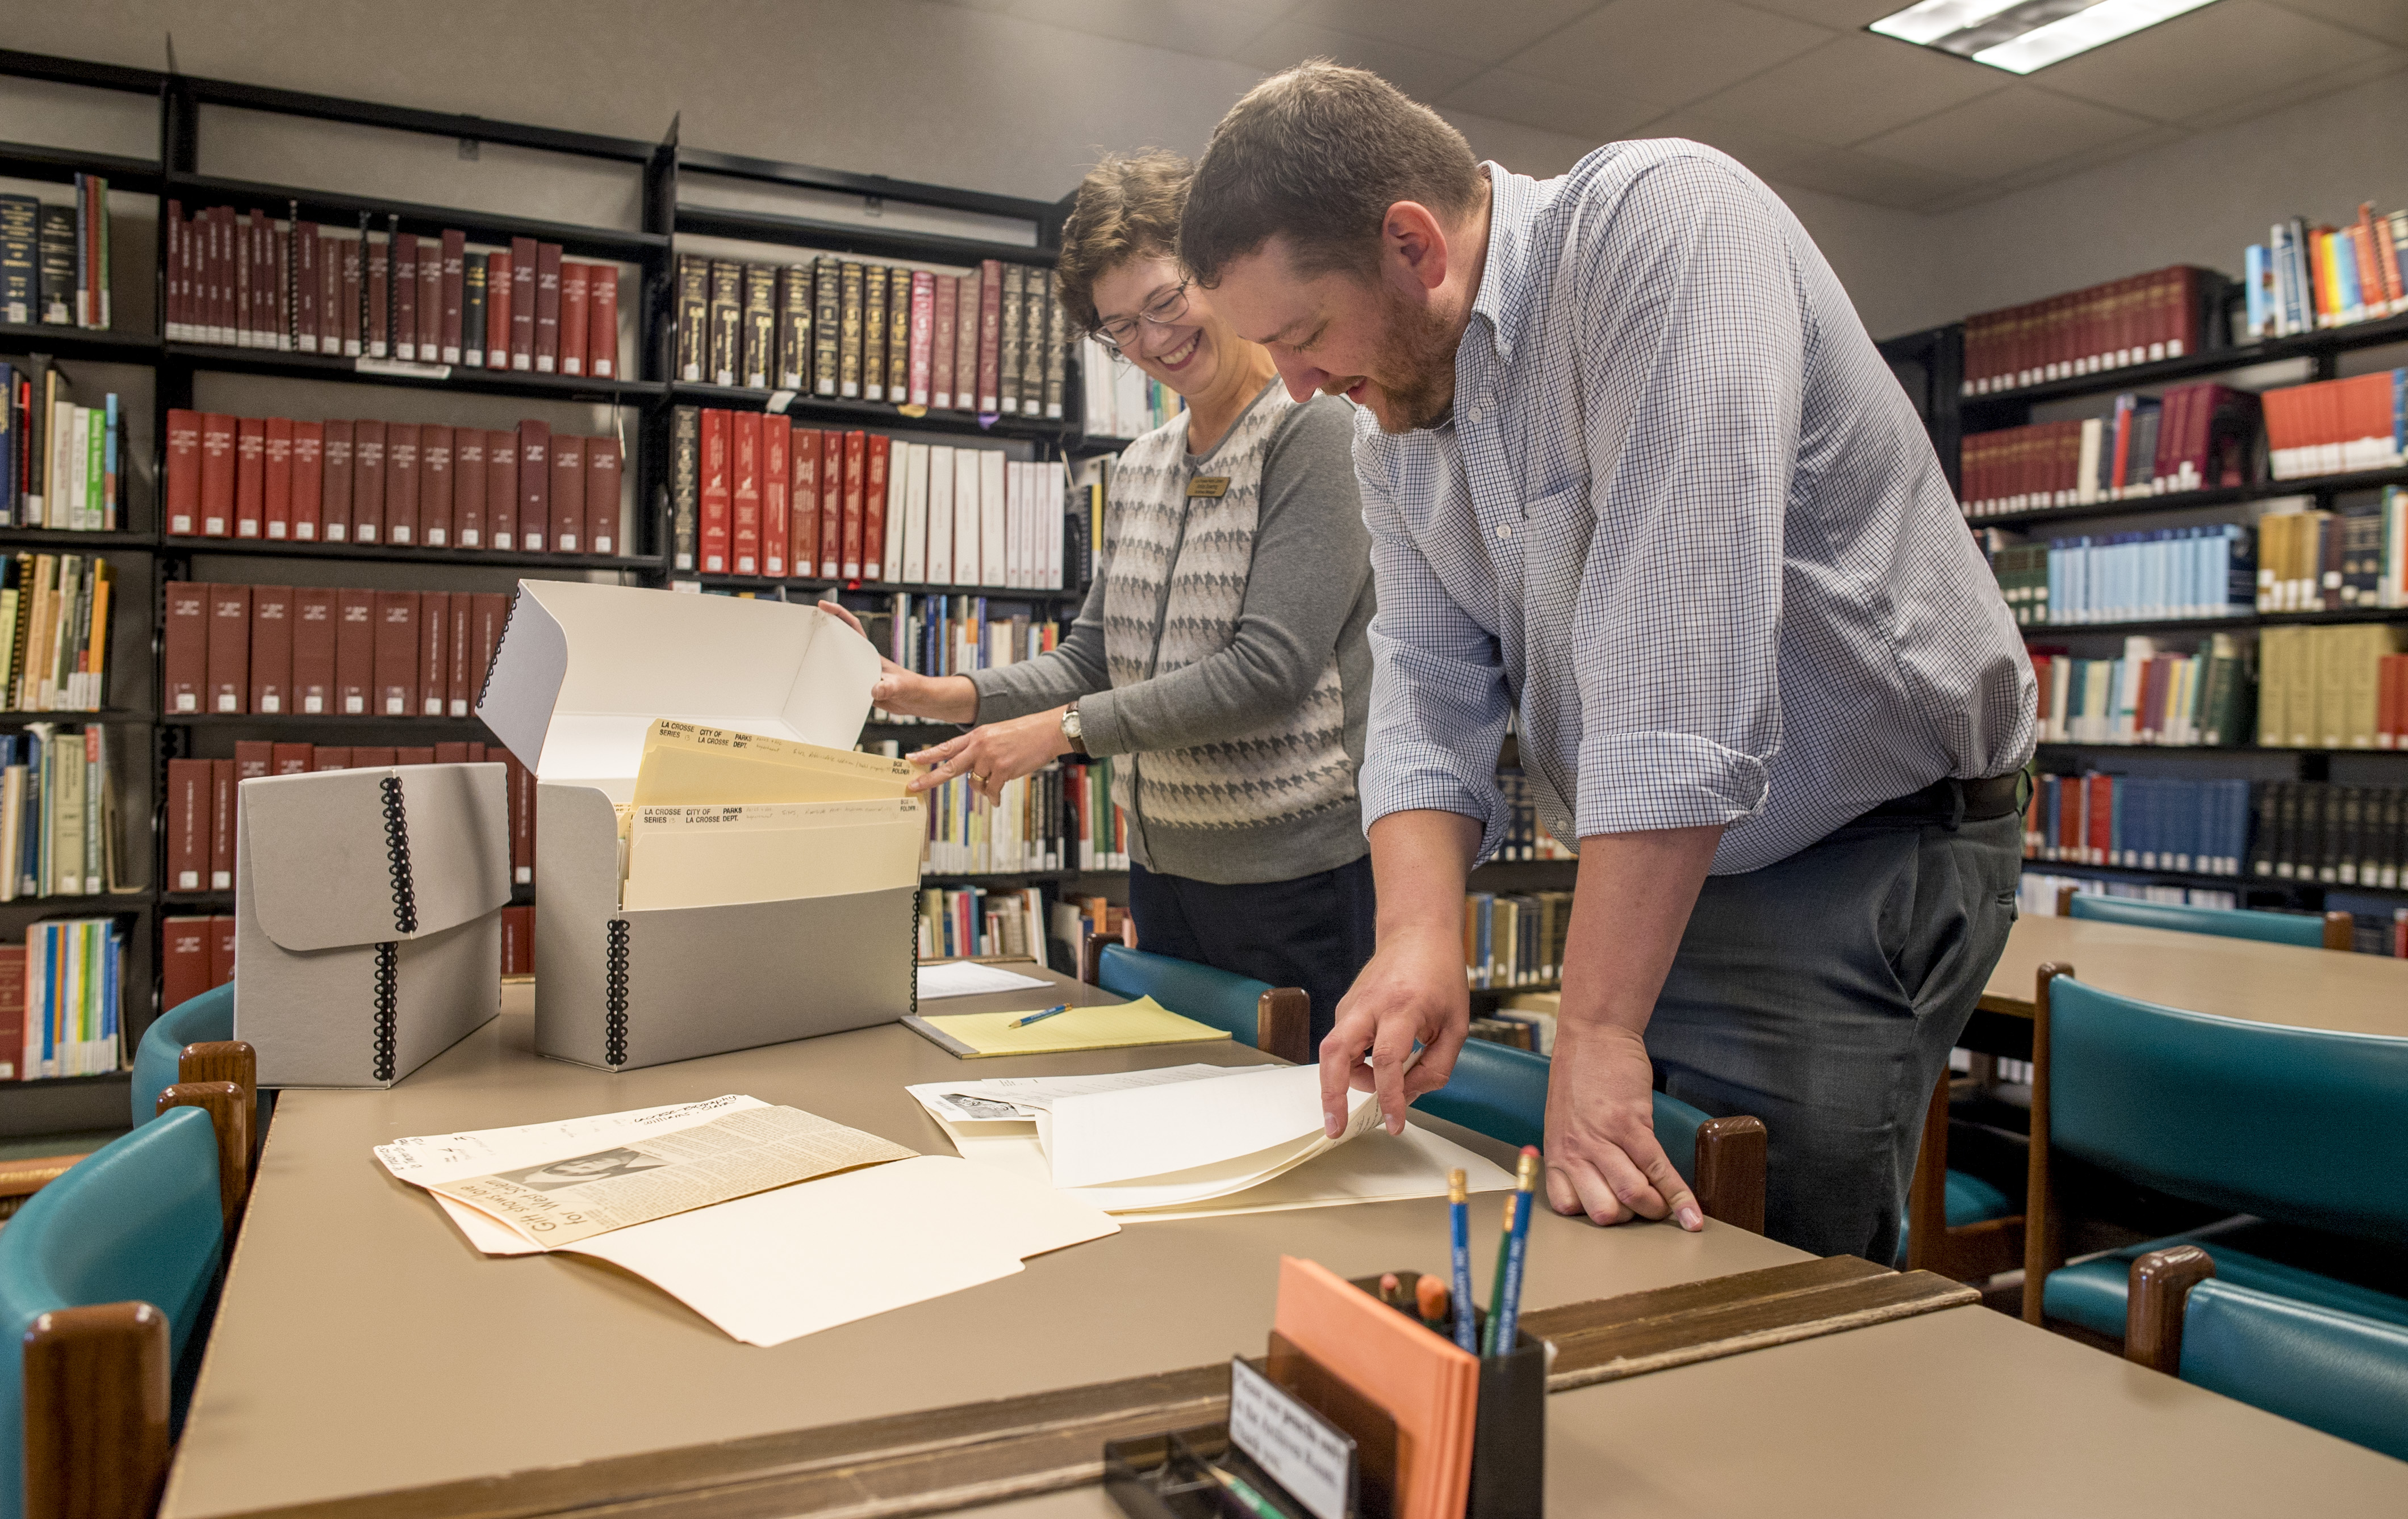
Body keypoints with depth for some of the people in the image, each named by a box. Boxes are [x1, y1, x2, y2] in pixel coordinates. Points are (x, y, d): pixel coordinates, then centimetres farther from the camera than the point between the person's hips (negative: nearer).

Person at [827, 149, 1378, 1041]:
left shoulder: (1315, 435, -11)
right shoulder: (1140, 467, 13)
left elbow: (1271, 667, -19)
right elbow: (1093, 657, 13)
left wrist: (1066, 727, -18)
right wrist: (950, 696, -2)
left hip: (1300, 872, -7)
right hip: (1165, 867, 7)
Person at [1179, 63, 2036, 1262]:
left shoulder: (1667, 224, -22)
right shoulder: (1393, 424, 3)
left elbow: (1677, 669, -31)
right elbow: (1427, 687, -3)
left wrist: (1597, 1028, -32)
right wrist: (1419, 929, -22)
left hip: (1865, 857, -6)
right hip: (1647, 865, 7)